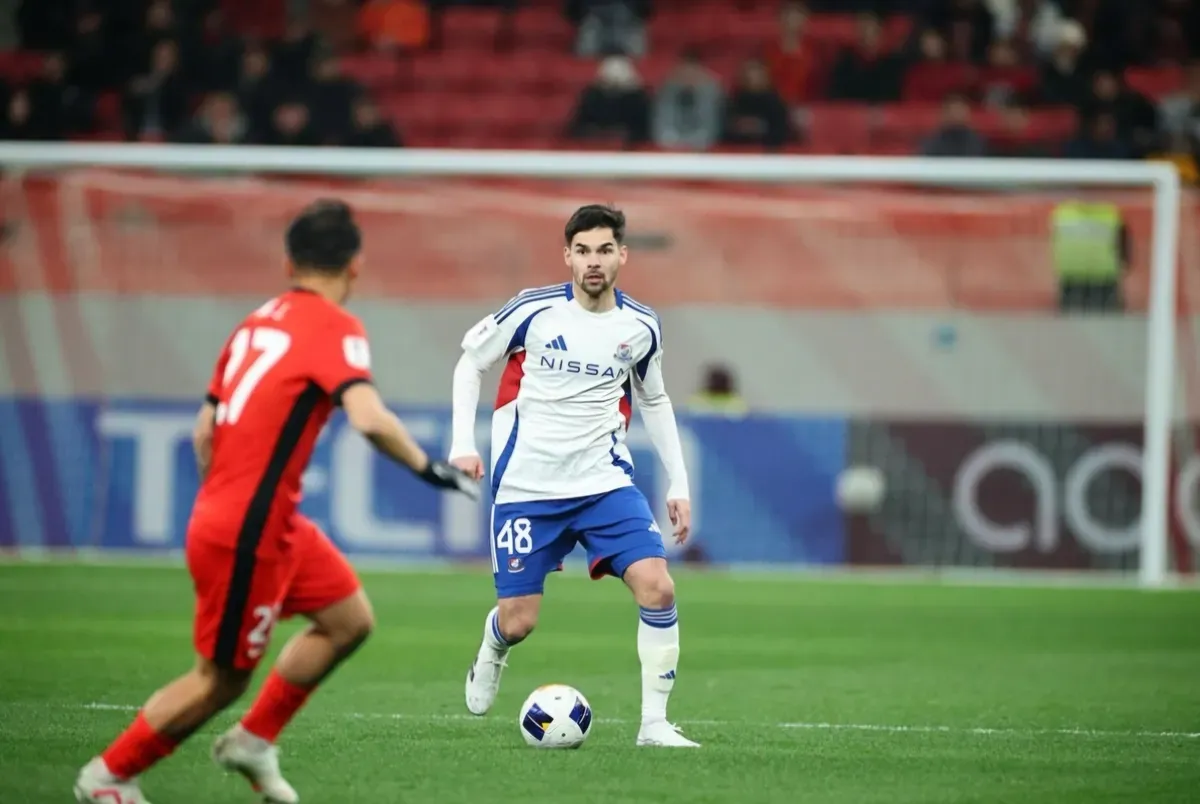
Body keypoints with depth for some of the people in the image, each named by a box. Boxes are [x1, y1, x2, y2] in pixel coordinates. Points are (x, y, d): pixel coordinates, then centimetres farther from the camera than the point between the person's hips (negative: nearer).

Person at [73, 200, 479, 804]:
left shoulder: (257, 322, 11)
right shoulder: (334, 328, -13)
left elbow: (205, 429, 15)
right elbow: (369, 418, -29)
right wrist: (428, 468, -17)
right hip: (248, 534, -9)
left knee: (350, 620, 14)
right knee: (222, 679, 3)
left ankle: (253, 741, 21)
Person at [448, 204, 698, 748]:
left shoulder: (641, 327, 1)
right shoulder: (533, 310, -8)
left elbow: (653, 401, 18)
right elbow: (470, 362, 5)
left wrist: (677, 484, 13)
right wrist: (463, 441, -5)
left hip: (605, 482, 2)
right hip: (526, 488, -2)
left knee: (657, 588, -18)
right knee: (517, 622, -1)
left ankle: (654, 724, -8)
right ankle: (489, 659, 38)